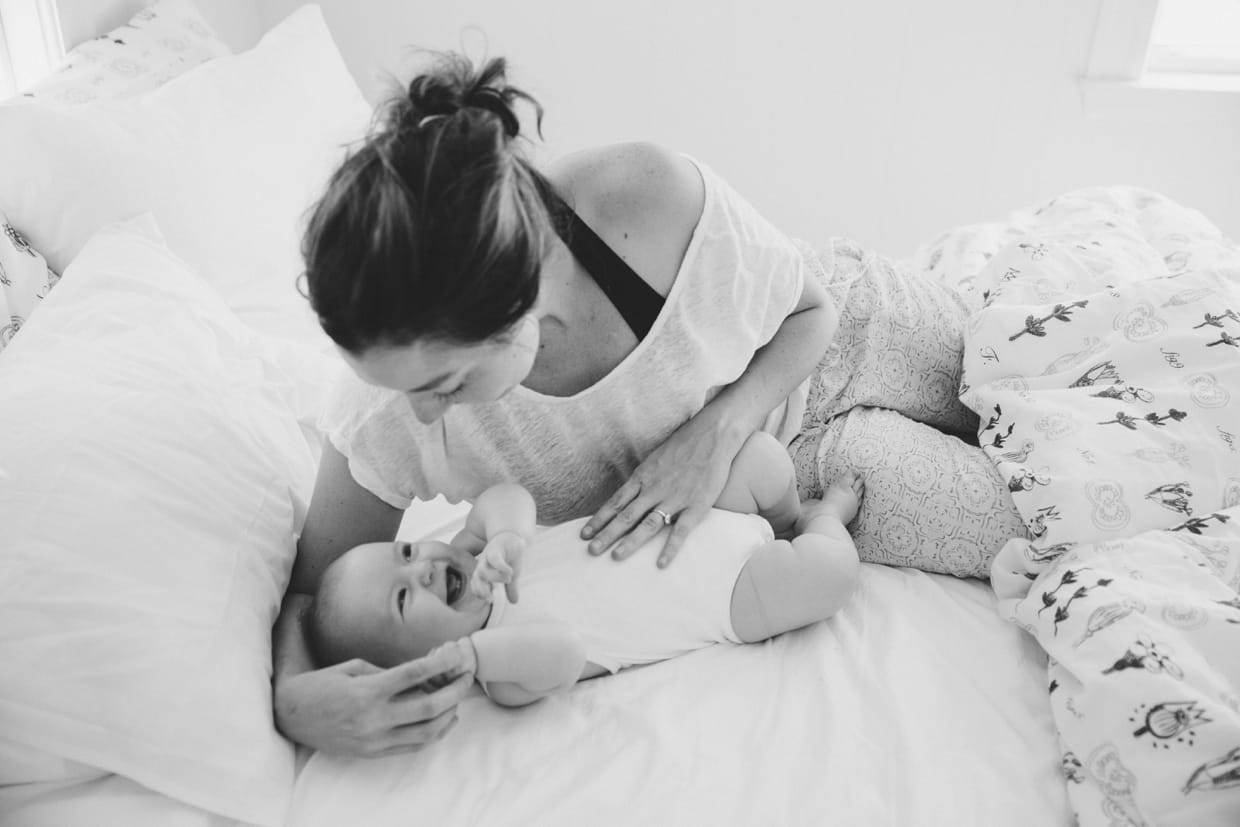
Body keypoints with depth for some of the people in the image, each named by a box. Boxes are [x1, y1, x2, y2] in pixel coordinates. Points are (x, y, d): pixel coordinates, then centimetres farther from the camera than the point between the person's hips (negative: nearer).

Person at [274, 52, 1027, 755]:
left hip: (822, 349, 0)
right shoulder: (391, 414, -32)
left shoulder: (655, 199, -38)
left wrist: (717, 430, -35)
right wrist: (292, 695, -38)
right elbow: (312, 589, -16)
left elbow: (814, 307, -18)